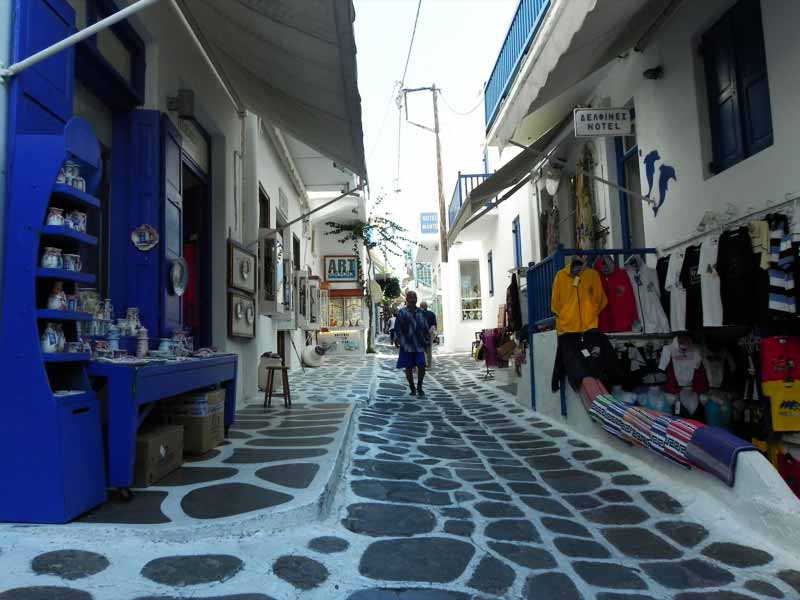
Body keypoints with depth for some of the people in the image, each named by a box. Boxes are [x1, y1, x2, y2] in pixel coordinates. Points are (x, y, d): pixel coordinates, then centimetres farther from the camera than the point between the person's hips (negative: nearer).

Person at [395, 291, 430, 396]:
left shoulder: (420, 312, 8)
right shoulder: (402, 312, -1)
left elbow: (425, 327, 13)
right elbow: (397, 327, -4)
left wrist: (427, 339, 11)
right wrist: (396, 339, -13)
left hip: (419, 345, 2)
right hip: (407, 345, -2)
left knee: (421, 366, -4)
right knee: (408, 367, 6)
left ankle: (419, 387, 14)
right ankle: (412, 388, 21)